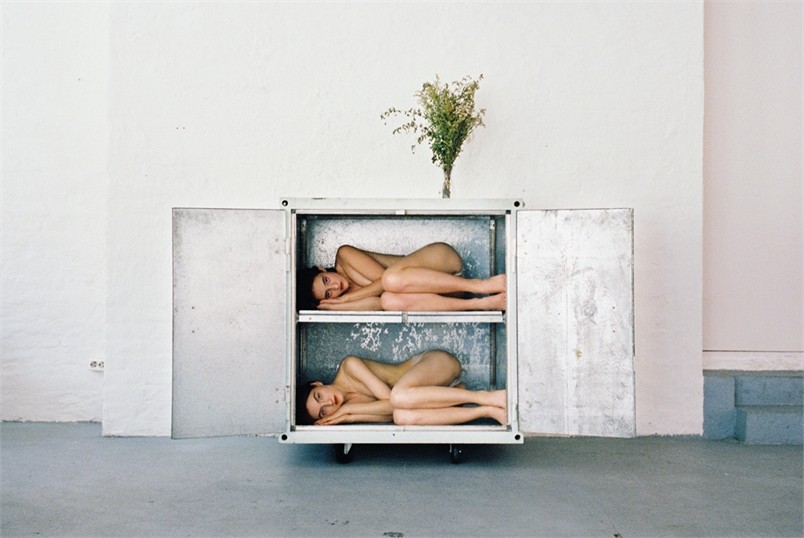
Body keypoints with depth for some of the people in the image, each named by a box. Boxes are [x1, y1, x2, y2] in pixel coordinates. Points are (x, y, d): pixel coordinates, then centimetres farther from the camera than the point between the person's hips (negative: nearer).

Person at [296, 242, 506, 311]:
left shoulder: (344, 256, -5)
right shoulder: (346, 297, 6)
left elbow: (386, 279, -14)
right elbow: (383, 304, -12)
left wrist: (347, 297, -9)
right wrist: (338, 306, -13)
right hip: (433, 286, 4)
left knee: (392, 279, -34)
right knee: (390, 300, -30)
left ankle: (480, 285, -25)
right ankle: (483, 303, -29)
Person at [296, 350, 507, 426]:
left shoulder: (349, 366, -13)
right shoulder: (346, 405, 3)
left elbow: (390, 398, -19)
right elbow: (391, 413, -9)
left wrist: (348, 409, -12)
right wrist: (350, 418, -18)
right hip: (431, 390, 5)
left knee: (400, 396, -36)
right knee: (403, 416, -29)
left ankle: (486, 397, -27)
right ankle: (489, 411, -26)